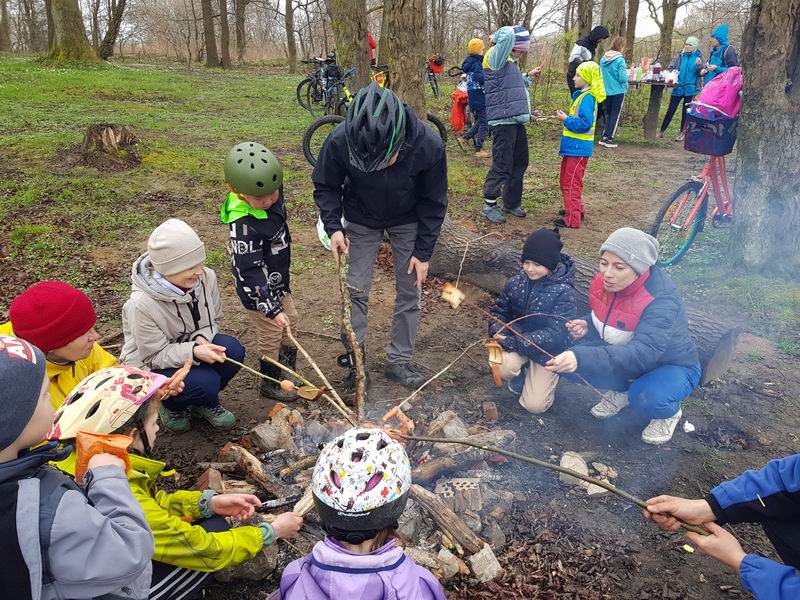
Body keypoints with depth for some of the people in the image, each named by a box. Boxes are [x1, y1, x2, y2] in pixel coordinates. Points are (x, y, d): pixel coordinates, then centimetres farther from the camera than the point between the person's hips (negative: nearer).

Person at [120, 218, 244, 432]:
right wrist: (194, 352, -40)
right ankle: (172, 406, 8)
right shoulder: (141, 305, -32)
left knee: (233, 350, -22)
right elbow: (155, 355, -22)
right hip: (150, 367, -5)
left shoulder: (206, 278, -18)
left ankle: (204, 402, 6)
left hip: (189, 347, 5)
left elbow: (213, 320, -1)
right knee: (206, 382, -29)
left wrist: (202, 339, -24)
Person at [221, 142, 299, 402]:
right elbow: (249, 272, -31)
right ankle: (271, 384, 32)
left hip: (278, 282, 9)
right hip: (259, 292, -9)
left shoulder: (274, 195, -9)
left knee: (290, 322, 22)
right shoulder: (244, 224, -34)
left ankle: (288, 375, 43)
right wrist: (271, 308, -29)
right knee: (271, 335, 7)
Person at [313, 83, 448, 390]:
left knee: (409, 291, 4)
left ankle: (399, 360, 21)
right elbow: (325, 186, -12)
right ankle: (354, 360, 16)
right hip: (361, 220, 0)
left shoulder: (428, 145, -34)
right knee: (356, 291, -1)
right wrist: (334, 226, -26)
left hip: (407, 221, 0)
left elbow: (434, 202, -16)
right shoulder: (339, 141, -34)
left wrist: (423, 252, -13)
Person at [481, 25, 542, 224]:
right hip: (503, 120, -10)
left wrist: (528, 76, 23)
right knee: (502, 165, -7)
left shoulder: (509, 61, 21)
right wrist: (499, 36, -4)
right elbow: (507, 36, -25)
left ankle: (512, 203, 24)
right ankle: (489, 205, 5)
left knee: (520, 163, 14)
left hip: (516, 120, 10)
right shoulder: (496, 56, -8)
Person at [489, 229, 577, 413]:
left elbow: (556, 334, -27)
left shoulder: (563, 291, -22)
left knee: (534, 405, -4)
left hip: (547, 351, -2)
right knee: (503, 367, -31)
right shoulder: (516, 283, -8)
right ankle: (521, 375, 8)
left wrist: (513, 342, -31)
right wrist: (498, 333, -21)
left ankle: (544, 379, 30)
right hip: (516, 340, 3)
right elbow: (499, 312, 3)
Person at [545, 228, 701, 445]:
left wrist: (582, 358, -60)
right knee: (569, 361, -18)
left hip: (671, 366, -5)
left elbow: (643, 354, -47)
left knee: (645, 397, -38)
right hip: (625, 357, 6)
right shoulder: (605, 281, -14)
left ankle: (668, 413, 0)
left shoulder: (661, 300, -34)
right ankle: (621, 390, 11)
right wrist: (587, 326, -20)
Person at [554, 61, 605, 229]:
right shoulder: (581, 95, 13)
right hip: (573, 147, 10)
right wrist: (566, 118, 7)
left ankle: (572, 219, 3)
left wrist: (566, 119, -16)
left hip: (578, 148, -10)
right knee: (566, 181, 20)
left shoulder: (587, 98, -18)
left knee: (571, 184, -4)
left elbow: (585, 123, -25)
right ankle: (577, 210, 32)